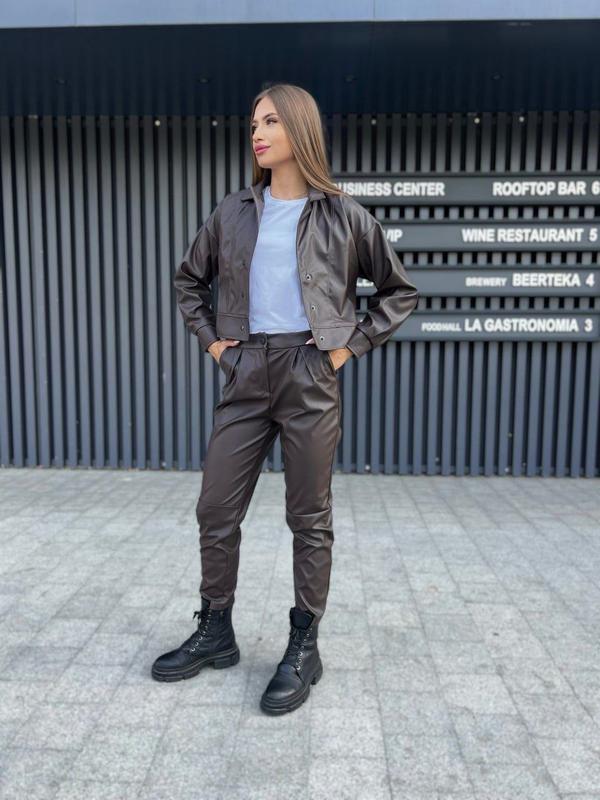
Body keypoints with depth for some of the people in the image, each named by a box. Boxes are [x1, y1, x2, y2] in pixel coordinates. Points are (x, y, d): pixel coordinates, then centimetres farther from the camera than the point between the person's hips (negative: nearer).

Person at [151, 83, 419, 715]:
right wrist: (209, 338, 10)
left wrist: (353, 345, -1)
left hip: (310, 377, -3)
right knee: (215, 511, 7)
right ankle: (215, 633, 28)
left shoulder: (342, 216, 1)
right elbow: (189, 278, 23)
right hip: (246, 376, 4)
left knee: (309, 519, 5)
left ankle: (304, 648, 23)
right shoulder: (233, 213, 9)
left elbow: (399, 291, 9)